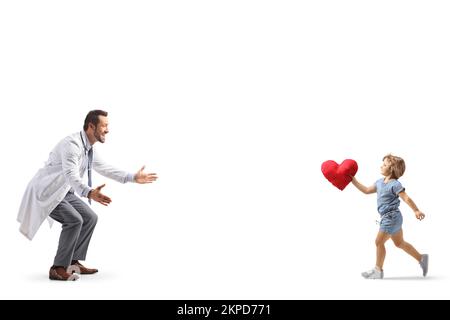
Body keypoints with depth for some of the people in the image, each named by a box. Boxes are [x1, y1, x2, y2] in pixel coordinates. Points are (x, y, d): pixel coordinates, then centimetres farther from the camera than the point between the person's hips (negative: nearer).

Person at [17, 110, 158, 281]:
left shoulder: (90, 148, 4)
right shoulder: (72, 144, -26)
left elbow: (105, 169, 16)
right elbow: (71, 175, -39)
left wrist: (133, 177, 11)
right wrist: (90, 193, -56)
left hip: (64, 192, 10)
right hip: (46, 191, -10)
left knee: (90, 217, 6)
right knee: (74, 220, -23)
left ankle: (73, 262, 13)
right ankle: (58, 269, -14)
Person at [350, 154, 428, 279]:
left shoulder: (395, 184, -16)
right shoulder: (380, 182, 11)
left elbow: (406, 198, -20)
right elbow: (367, 190, 20)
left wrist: (416, 211, -26)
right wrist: (353, 180, 17)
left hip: (391, 217, -9)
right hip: (388, 218, 9)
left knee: (379, 241, -4)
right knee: (399, 243, 17)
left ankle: (378, 270, 7)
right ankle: (421, 258, 27)